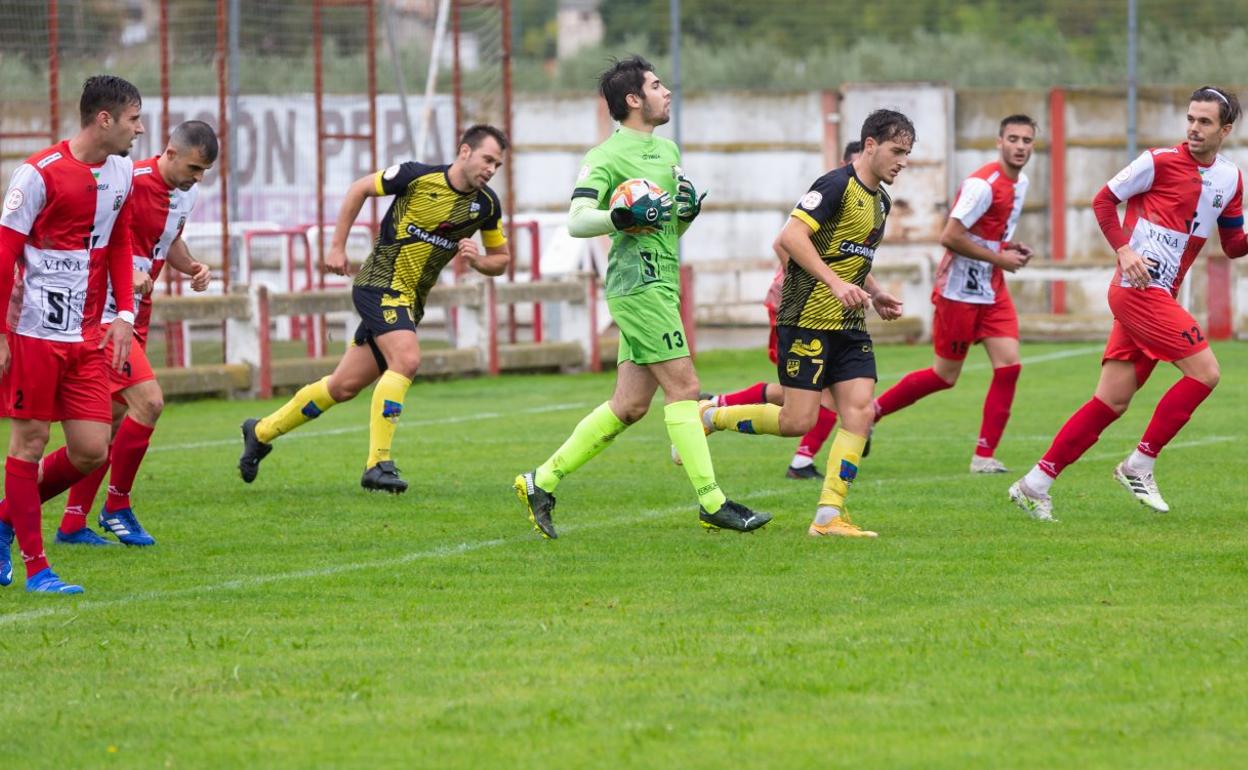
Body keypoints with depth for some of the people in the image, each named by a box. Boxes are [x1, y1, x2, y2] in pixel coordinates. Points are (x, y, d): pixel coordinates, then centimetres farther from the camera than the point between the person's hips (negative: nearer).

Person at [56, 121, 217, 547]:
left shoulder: (186, 192, 7)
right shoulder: (131, 183, -20)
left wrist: (191, 267, 5)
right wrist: (125, 273, -27)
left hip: (133, 316, 9)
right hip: (102, 312, -9)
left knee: (113, 420, 10)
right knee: (148, 400, -18)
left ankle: (72, 524, 16)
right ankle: (117, 507, -2)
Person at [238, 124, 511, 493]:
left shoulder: (486, 205, 1)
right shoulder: (418, 176, -13)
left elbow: (501, 259, 13)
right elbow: (360, 189, 2)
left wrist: (478, 261, -10)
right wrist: (337, 247, 1)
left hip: (409, 302, 6)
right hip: (380, 282, -6)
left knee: (344, 386, 8)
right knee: (406, 359, -28)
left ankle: (261, 432, 26)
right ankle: (377, 464, -25)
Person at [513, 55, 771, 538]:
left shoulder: (667, 149, 19)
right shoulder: (609, 156, -8)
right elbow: (577, 220, -17)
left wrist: (688, 211, 5)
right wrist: (624, 217, -31)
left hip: (660, 285, 9)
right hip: (638, 280, -9)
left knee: (630, 405, 6)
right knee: (683, 386, -10)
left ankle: (542, 483, 12)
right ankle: (712, 503, -8)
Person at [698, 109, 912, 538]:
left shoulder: (880, 201, 16)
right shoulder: (836, 186, -13)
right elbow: (791, 236, -22)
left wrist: (875, 294, 15)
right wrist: (835, 283, -28)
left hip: (849, 325, 8)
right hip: (807, 319, -8)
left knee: (860, 412, -5)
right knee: (798, 421, -9)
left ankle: (828, 517, -4)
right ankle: (707, 417, 12)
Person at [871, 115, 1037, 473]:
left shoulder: (1020, 182, 8)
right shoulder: (983, 184, -21)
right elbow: (950, 237, -24)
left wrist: (1010, 248, 2)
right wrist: (999, 258, -18)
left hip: (992, 290, 8)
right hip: (959, 291, -8)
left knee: (1009, 365, -6)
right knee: (945, 375, 2)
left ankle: (984, 456, -2)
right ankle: (872, 410, 22)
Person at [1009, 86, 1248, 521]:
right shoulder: (1160, 161, -6)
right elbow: (1104, 199, 0)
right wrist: (1123, 249, -13)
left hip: (1161, 298, 7)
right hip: (1139, 288, -7)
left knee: (1111, 403, 4)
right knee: (1204, 371, -15)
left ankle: (1035, 485, 8)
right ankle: (1139, 466, -6)